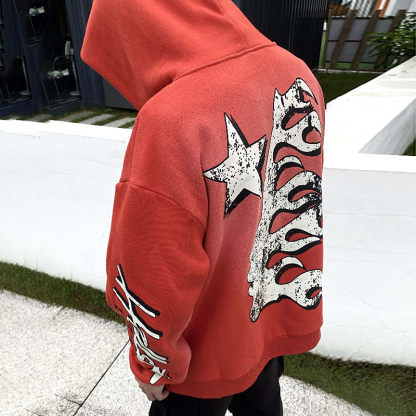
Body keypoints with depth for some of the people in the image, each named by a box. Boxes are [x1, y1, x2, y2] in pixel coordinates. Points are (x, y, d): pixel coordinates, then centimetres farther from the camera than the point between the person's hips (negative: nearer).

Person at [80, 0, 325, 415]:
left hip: (208, 354, -5)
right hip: (276, 316, 6)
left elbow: (155, 279, -26)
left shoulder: (170, 122, -35)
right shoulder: (298, 75, -11)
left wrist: (150, 364, -6)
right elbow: (298, 199, 1)